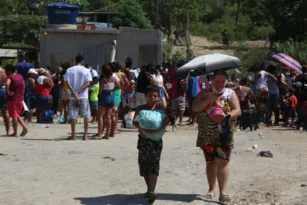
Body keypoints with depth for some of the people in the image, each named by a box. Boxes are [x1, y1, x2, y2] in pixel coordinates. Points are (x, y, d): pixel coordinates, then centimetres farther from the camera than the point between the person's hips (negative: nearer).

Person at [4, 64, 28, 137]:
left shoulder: (10, 77, -12)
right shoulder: (20, 77, 10)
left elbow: (7, 84, -34)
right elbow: (23, 87, 16)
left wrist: (8, 92, -21)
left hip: (12, 99, -7)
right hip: (20, 99, 7)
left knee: (14, 116, -1)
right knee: (17, 115, 19)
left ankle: (15, 132, 2)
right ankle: (24, 127, 4)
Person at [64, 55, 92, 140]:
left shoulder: (69, 70, 2)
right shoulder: (86, 70, 0)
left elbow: (67, 82, -8)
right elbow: (88, 83, -10)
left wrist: (74, 93, -13)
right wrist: (79, 91, -12)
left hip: (73, 97, 1)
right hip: (84, 96, -1)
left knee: (73, 116, 4)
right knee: (86, 116, 7)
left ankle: (73, 135, 3)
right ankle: (85, 135, 5)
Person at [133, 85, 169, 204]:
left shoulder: (160, 108, 0)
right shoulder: (141, 108, 1)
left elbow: (167, 120, -15)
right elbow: (135, 121, -14)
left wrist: (157, 129, -32)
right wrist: (144, 129, -33)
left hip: (156, 140, -2)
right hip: (143, 140, 2)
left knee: (154, 165, -9)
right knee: (144, 165, 9)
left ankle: (151, 191, -15)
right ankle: (150, 189, 24)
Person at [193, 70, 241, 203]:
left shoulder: (230, 94, 2)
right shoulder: (204, 93, 5)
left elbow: (237, 111, -6)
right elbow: (195, 108, -8)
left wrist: (226, 117, -26)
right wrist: (208, 100, -21)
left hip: (224, 134, -2)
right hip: (207, 135, 2)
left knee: (222, 162, -12)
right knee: (211, 162, 11)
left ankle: (223, 191, -14)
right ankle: (212, 189, 22)